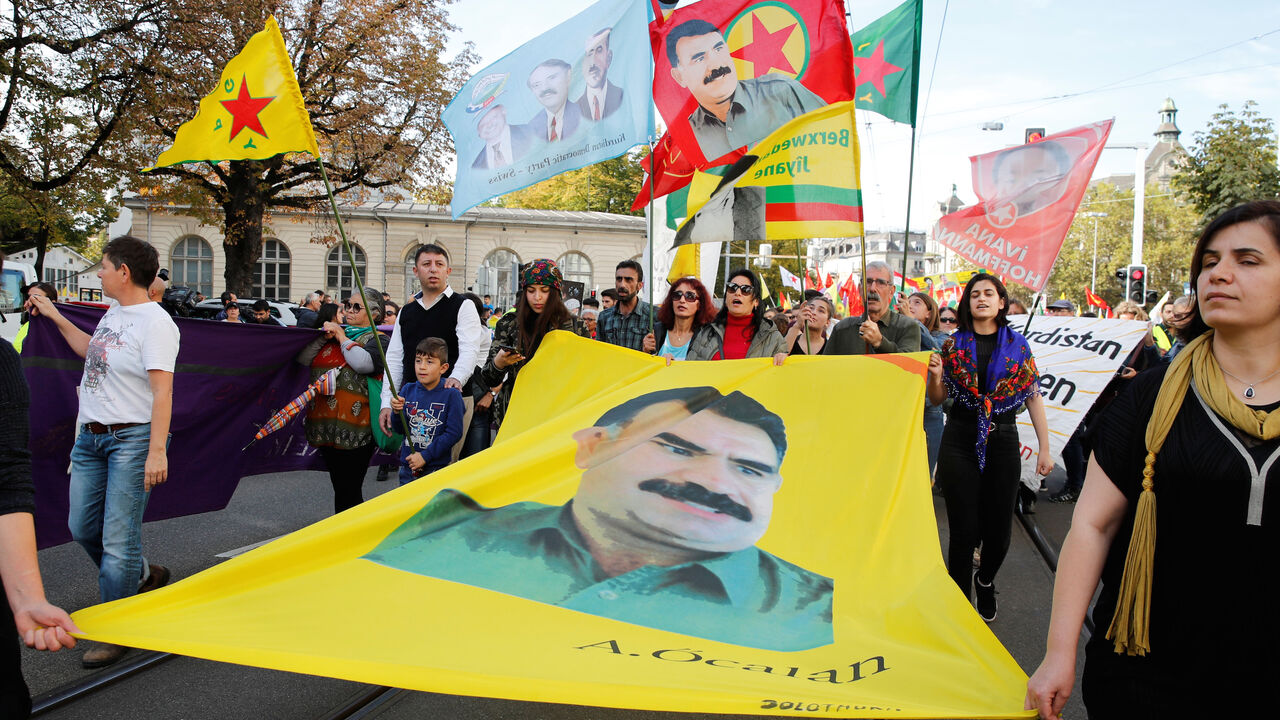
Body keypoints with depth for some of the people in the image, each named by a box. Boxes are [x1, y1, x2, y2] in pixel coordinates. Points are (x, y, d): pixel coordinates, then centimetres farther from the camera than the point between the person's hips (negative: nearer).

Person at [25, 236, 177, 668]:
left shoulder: (155, 322, -16)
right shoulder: (112, 314, 12)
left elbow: (162, 391, -22)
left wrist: (157, 450, -27)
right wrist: (55, 317, 32)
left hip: (132, 439, -9)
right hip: (90, 437, 9)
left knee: (119, 540, -4)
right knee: (83, 528, 15)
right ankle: (143, 577, 37)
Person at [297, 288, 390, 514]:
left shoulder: (377, 339, 1)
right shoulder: (334, 335, 20)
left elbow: (363, 363, -19)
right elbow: (303, 359, 12)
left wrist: (342, 336, -6)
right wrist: (324, 337, 0)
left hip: (353, 428, -6)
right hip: (325, 424, 7)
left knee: (349, 492, -6)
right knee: (339, 487, 15)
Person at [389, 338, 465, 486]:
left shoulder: (451, 395, -9)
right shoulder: (408, 390, 4)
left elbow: (454, 433, -13)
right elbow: (399, 429, 7)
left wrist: (425, 456, -15)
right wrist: (397, 412, -15)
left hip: (436, 469, -4)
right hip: (408, 467, 4)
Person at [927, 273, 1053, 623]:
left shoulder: (1017, 345, 3)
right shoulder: (953, 344, 3)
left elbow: (1034, 397, 3)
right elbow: (937, 399, 7)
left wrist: (1045, 449, -1)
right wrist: (936, 374, -15)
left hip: (1003, 440, 1)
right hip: (960, 441, 0)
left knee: (999, 531, 5)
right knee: (964, 530, -1)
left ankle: (985, 580, 37)